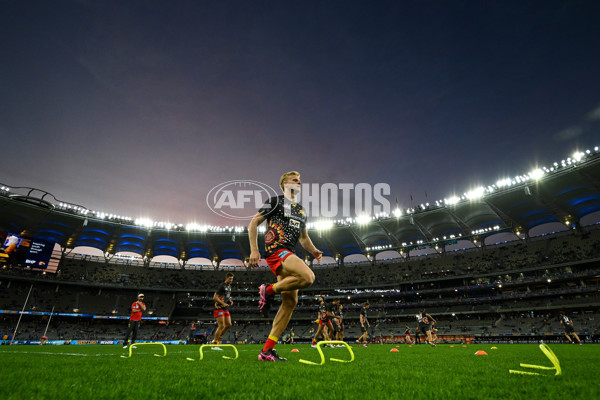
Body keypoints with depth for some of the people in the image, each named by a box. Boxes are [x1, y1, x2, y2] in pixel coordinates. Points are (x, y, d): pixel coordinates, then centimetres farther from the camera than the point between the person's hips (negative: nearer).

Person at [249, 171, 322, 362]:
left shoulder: (301, 210, 24)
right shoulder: (276, 201, 2)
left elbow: (304, 237, 29)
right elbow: (253, 223, 1)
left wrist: (313, 250, 9)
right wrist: (254, 250, -10)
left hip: (288, 253, 8)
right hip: (276, 249, -8)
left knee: (290, 301, 1)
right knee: (308, 277, -28)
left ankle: (267, 351, 8)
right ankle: (268, 291, -5)